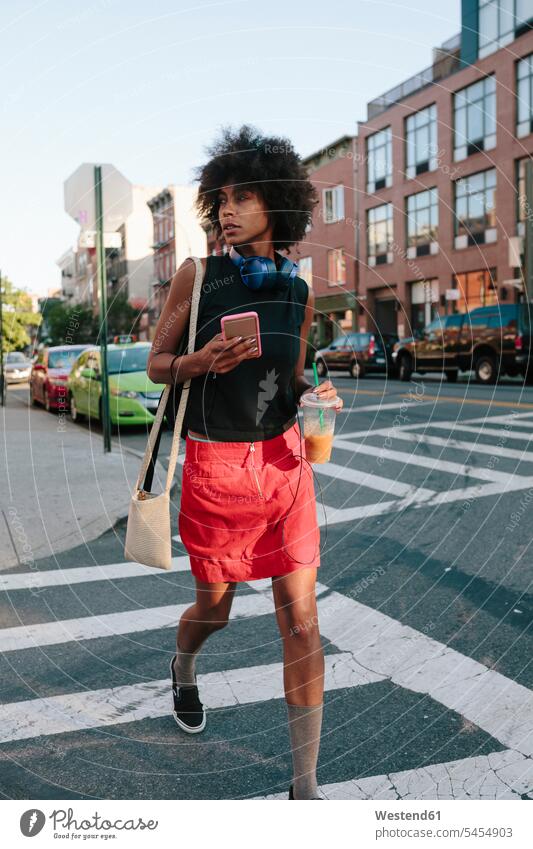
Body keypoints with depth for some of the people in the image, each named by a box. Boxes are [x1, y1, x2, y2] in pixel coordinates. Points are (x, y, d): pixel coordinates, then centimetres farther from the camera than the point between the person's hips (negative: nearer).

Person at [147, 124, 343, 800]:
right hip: (215, 465, -2)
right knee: (214, 609, 16)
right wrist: (201, 361, -19)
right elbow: (156, 364, 2)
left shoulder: (299, 294, 5)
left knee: (301, 620, -1)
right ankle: (182, 668, 55)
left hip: (283, 460, 2)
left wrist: (317, 391, -6)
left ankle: (305, 785, 16)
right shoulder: (197, 275, -3)